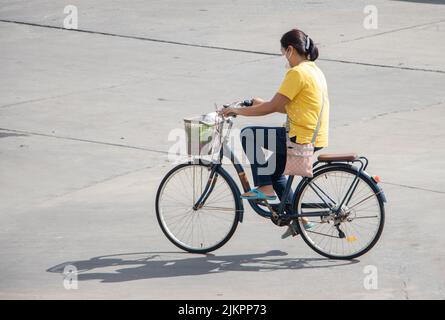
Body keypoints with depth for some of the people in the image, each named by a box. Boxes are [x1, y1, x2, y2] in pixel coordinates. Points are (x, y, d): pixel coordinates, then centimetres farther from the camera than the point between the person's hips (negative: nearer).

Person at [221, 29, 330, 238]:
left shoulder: (297, 73, -15)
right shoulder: (314, 70, 15)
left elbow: (273, 107, -15)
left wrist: (238, 111, -6)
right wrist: (263, 104, 23)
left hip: (302, 139, -10)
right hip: (318, 139, 10)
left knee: (249, 134, -6)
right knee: (275, 171, 25)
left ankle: (264, 188, -2)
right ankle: (298, 218, 26)